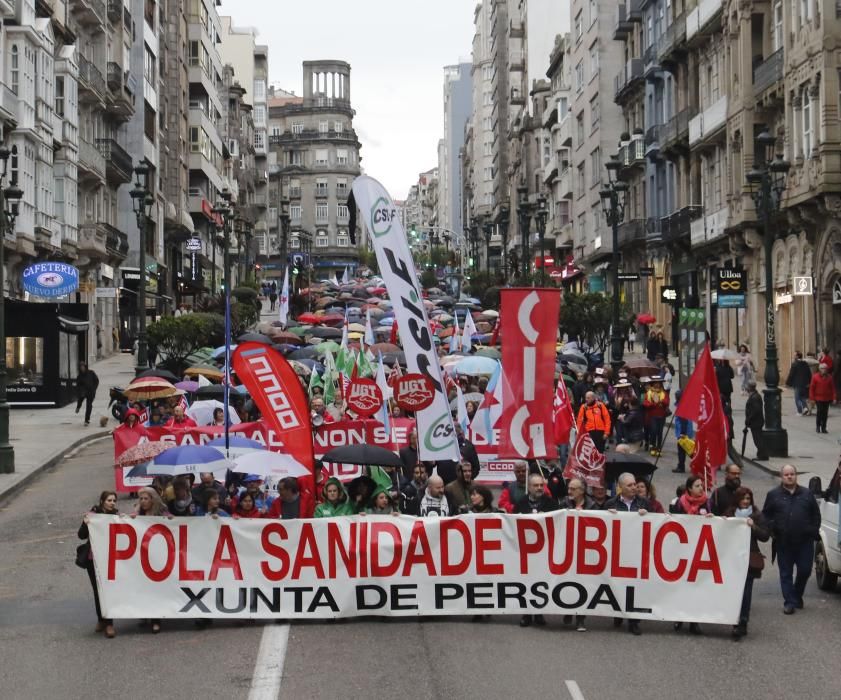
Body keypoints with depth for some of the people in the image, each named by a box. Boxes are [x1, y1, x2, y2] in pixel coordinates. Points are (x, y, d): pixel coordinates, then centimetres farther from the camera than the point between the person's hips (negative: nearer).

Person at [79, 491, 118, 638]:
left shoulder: (117, 516, -1)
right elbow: (82, 535, -2)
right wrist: (85, 523, -21)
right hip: (93, 559, 1)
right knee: (97, 590, 10)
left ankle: (108, 623, -3)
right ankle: (101, 619, 26)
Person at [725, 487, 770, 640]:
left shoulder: (757, 515, 4)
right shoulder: (729, 514, 9)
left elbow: (765, 536, 0)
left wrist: (754, 527, -15)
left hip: (749, 559, -2)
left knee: (745, 592, -6)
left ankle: (742, 624, -3)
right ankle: (740, 625, 5)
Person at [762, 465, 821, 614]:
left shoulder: (807, 494, 9)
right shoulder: (773, 495, 4)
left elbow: (816, 514, 12)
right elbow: (766, 515, 6)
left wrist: (814, 530, 1)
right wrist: (772, 530, -6)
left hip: (805, 541, 1)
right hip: (783, 542, -1)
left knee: (805, 570, 3)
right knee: (786, 574, 1)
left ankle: (797, 596, 26)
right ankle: (789, 602, 6)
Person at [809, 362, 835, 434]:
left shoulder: (829, 377, 2)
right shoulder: (815, 377, -5)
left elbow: (833, 388, 5)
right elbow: (812, 388, -2)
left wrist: (833, 398, 1)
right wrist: (812, 398, -5)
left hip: (827, 399, 2)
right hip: (818, 398, -2)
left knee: (825, 413, 5)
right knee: (819, 412, -1)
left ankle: (823, 428, 12)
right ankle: (818, 427, 11)